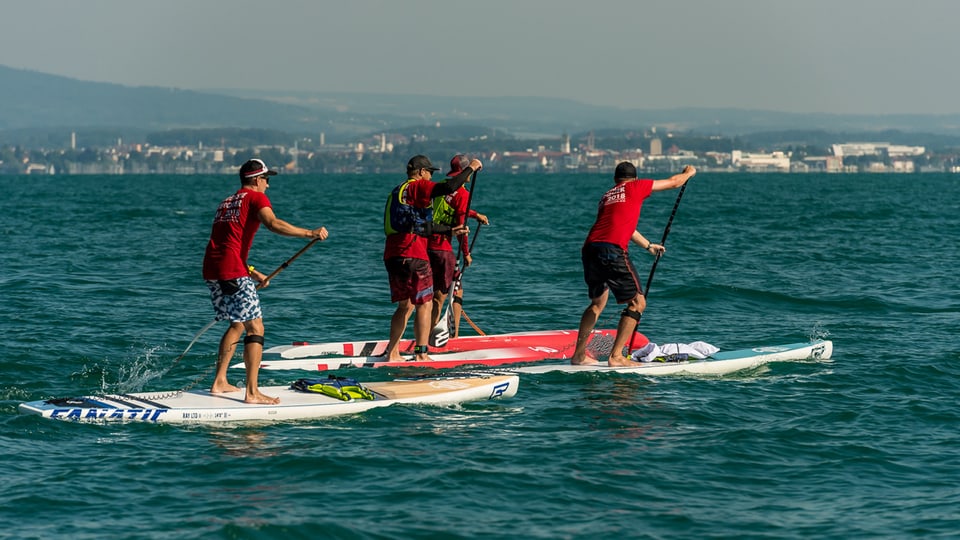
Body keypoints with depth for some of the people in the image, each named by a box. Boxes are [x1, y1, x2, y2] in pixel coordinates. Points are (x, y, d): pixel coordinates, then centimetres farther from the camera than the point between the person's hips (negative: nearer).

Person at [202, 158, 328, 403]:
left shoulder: (226, 202, 27)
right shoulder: (255, 197, 2)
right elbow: (273, 224, -18)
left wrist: (252, 273, 30)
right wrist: (310, 233, -17)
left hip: (210, 270, 9)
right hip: (232, 272, -9)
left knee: (237, 324, 24)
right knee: (255, 328, -6)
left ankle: (219, 382, 24)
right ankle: (252, 393, -12)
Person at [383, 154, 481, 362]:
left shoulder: (397, 192, 25)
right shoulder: (417, 186, -4)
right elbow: (449, 187, -19)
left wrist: (450, 230, 34)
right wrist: (471, 168, -6)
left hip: (392, 255, 9)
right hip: (412, 255, -9)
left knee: (405, 305, 17)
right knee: (425, 304, -3)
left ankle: (392, 353, 14)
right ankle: (421, 354, -7)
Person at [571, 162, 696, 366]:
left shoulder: (607, 196, 29)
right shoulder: (636, 187, 12)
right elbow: (674, 182, 23)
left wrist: (648, 245, 59)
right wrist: (689, 172, 46)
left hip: (589, 249, 7)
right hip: (612, 251, -7)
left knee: (597, 303, 25)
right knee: (637, 303, 2)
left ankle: (578, 355, 24)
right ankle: (616, 356, -5)